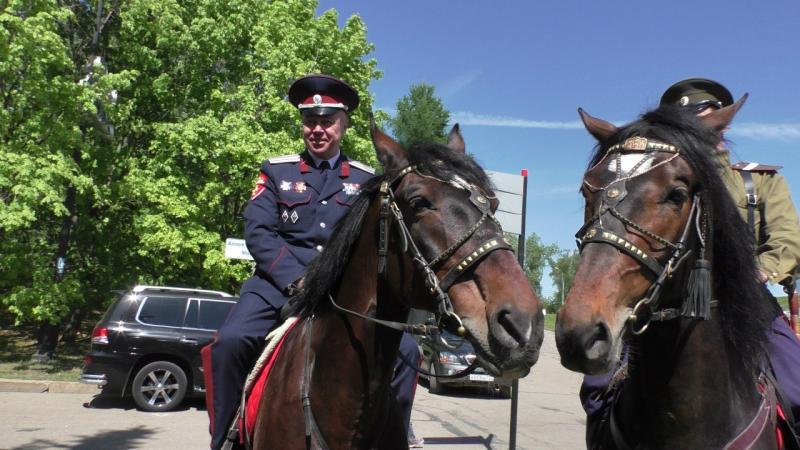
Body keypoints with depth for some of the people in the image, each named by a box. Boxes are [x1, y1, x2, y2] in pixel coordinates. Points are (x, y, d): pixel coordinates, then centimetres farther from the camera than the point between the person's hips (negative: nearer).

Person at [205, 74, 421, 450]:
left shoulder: (365, 180, 13)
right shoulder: (277, 171, 10)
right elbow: (258, 232, -1)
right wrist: (297, 280, -15)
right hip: (282, 281, -1)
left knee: (405, 350, -18)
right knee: (230, 341, -26)